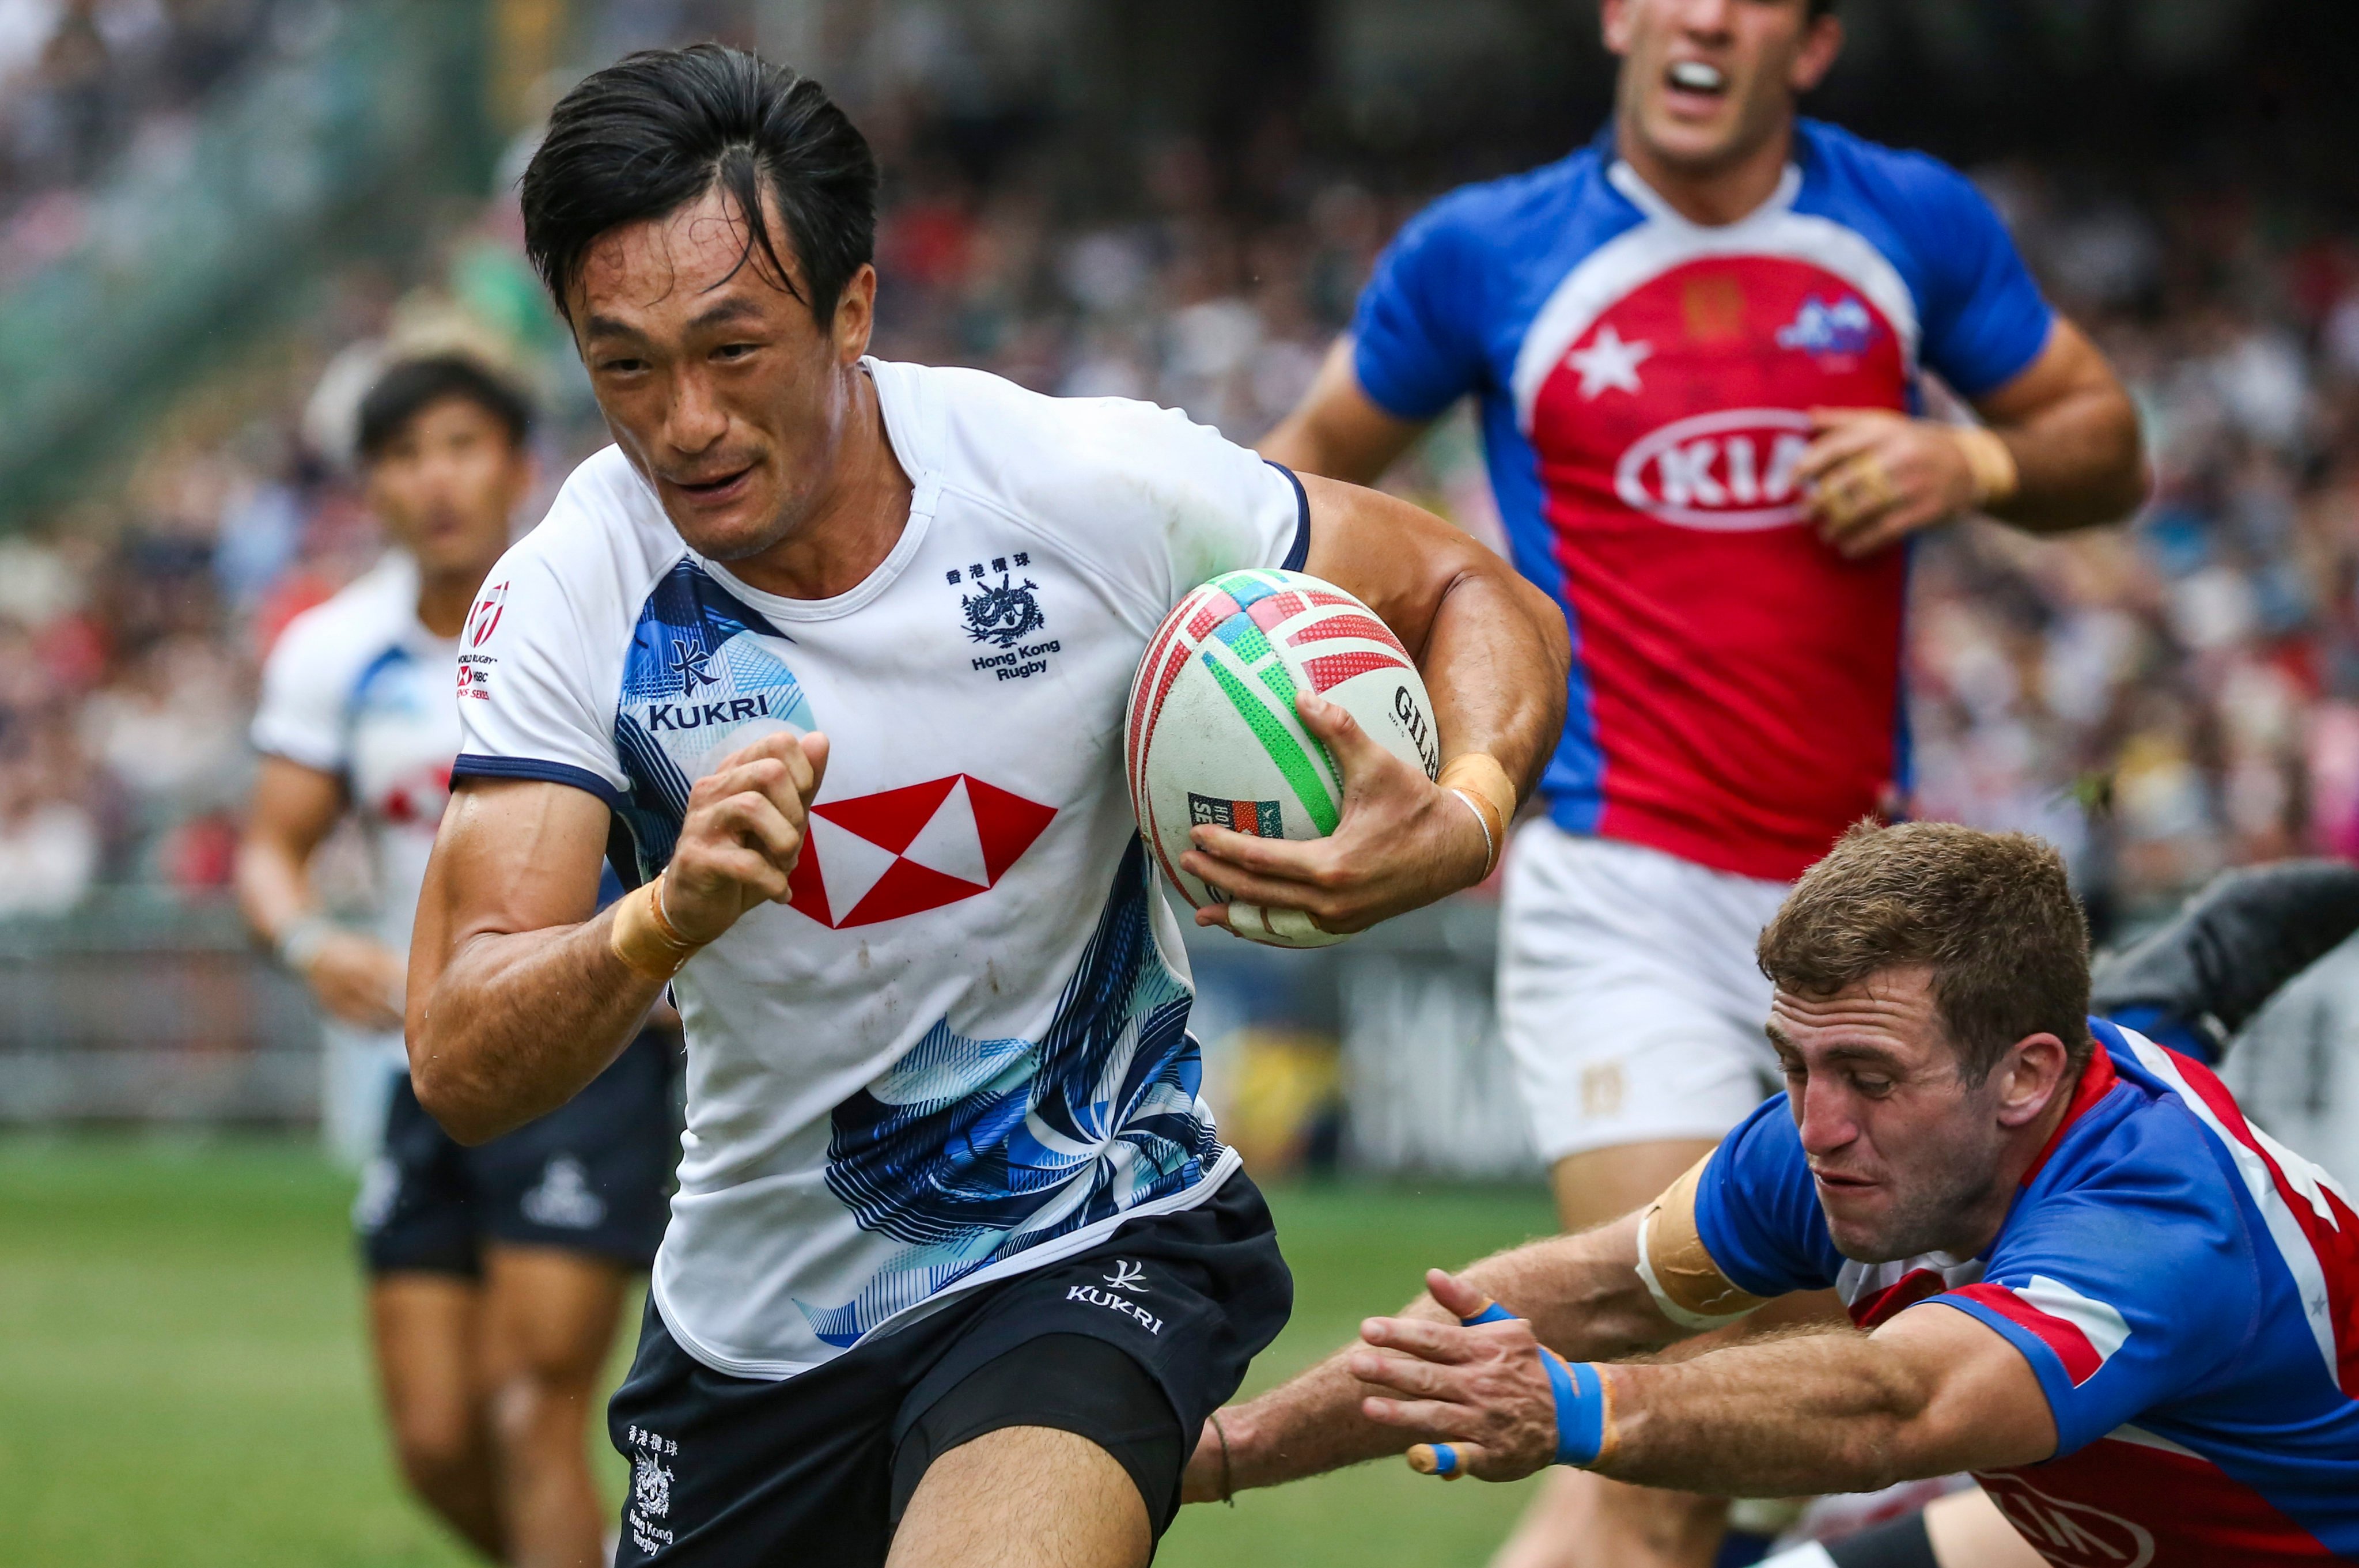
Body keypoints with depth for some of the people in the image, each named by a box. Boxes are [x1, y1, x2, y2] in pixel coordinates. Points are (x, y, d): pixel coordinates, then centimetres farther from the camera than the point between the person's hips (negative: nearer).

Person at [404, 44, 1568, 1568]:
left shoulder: (1093, 487, -16)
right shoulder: (568, 598, -14)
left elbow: (1476, 602, -2)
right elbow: (461, 1068, -20)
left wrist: (1461, 822, -24)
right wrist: (665, 918, -41)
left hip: (1085, 1254, -3)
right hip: (755, 1310, 3)